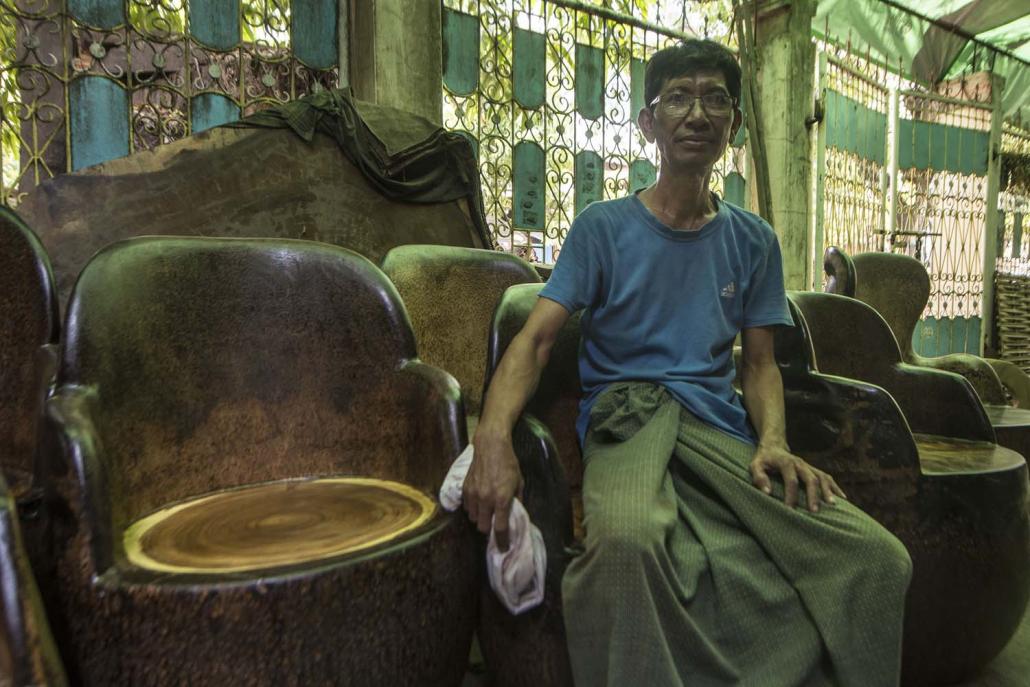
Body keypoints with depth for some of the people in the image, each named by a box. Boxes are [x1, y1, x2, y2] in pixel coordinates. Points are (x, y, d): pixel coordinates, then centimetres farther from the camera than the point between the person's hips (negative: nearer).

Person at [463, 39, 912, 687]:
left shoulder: (753, 240, 16)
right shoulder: (603, 226, 5)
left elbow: (759, 362, 15)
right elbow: (535, 340, -4)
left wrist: (774, 442, -7)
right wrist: (493, 435, -23)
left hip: (720, 424, 4)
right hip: (624, 413, -3)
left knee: (881, 559, -19)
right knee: (625, 538, -38)